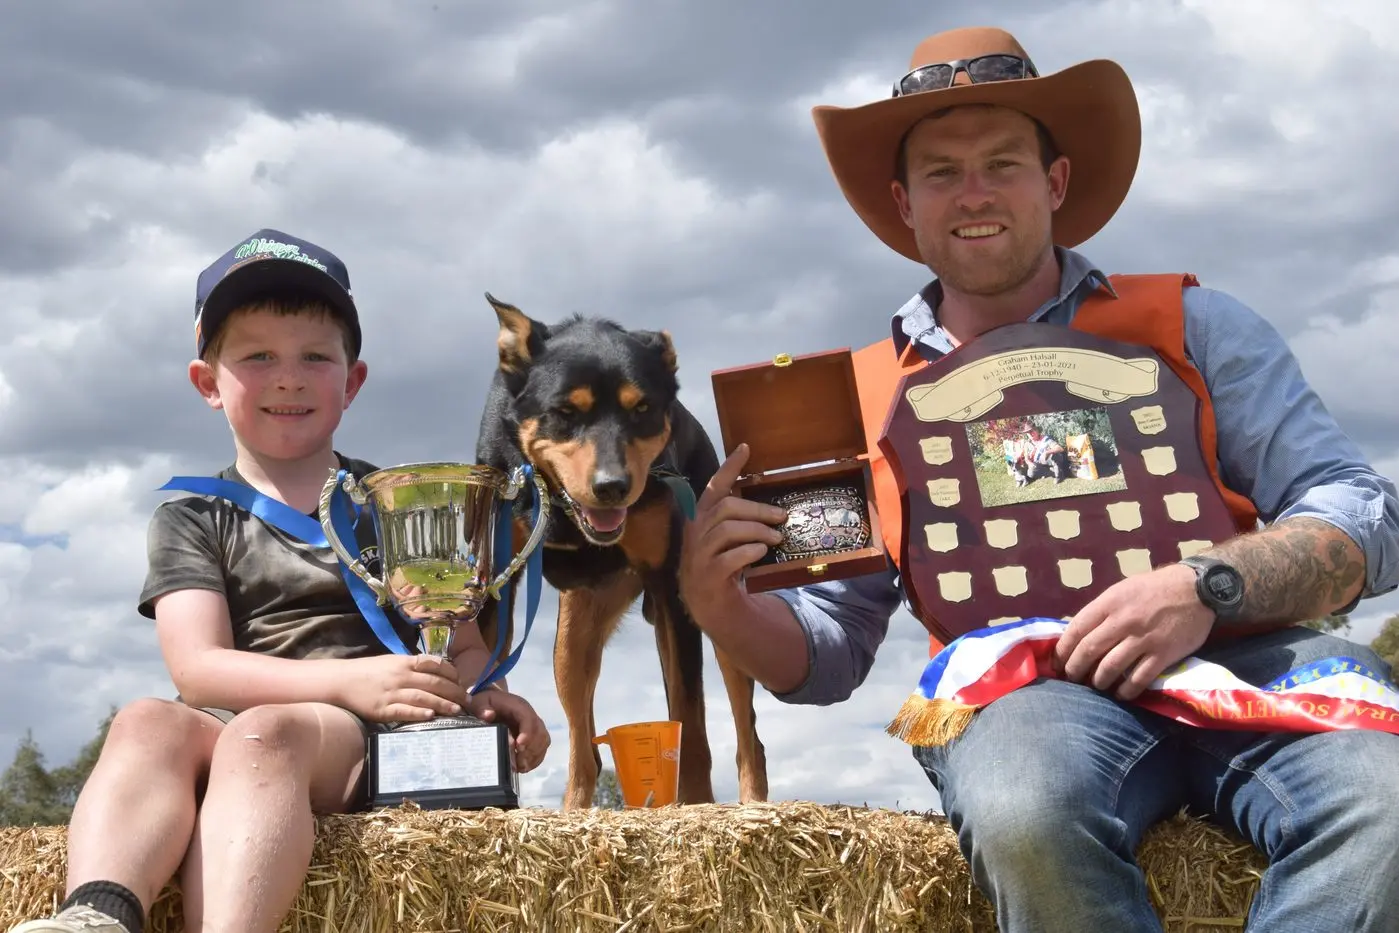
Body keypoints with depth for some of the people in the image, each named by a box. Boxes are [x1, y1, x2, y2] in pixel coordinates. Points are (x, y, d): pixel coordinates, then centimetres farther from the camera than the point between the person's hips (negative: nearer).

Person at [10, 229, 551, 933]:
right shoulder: (191, 520, 15)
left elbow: (467, 648, 16)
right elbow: (198, 669, -1)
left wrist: (485, 693, -11)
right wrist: (347, 681, -18)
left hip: (362, 745, -1)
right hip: (217, 733, 1)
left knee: (262, 733, -34)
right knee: (148, 722, -32)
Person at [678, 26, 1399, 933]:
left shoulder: (1190, 324, 14)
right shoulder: (866, 396, 18)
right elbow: (829, 650, 20)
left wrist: (1210, 585, -14)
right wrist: (727, 612, -3)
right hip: (1025, 686, 0)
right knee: (1028, 818, -38)